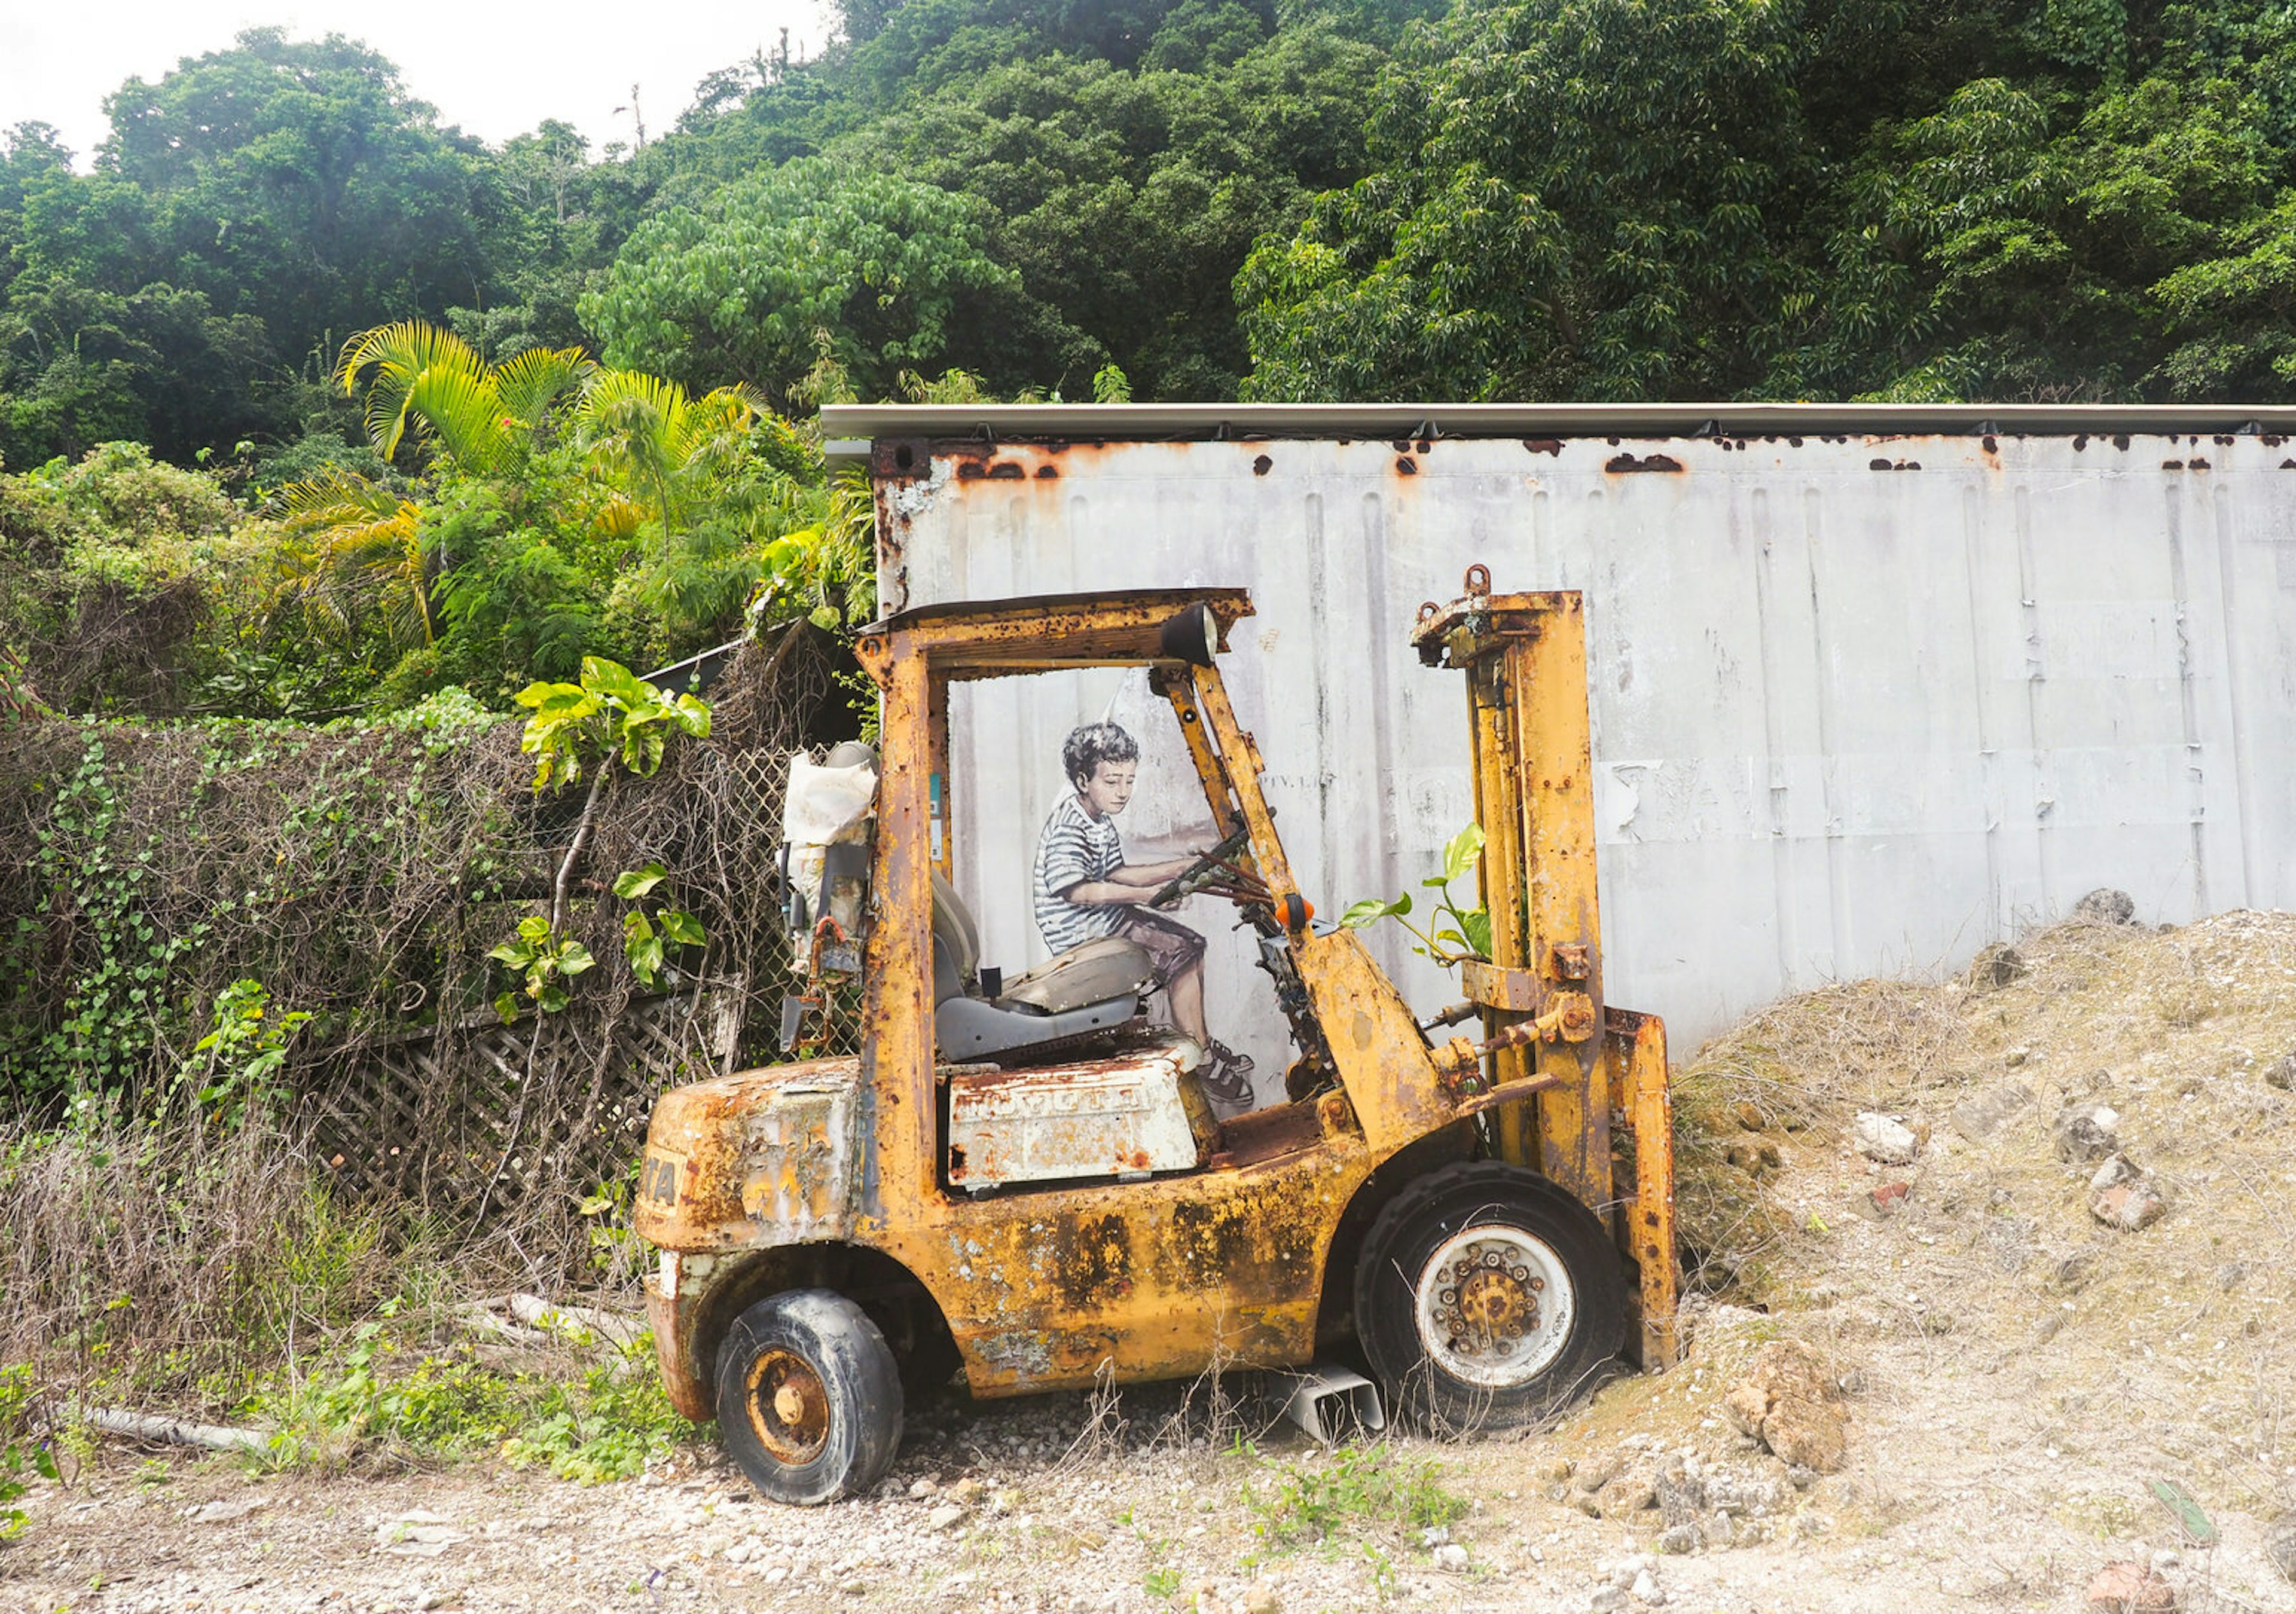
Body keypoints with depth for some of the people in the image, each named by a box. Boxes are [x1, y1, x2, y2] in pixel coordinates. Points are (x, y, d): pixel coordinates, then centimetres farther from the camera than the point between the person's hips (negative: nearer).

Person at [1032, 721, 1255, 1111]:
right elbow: (1076, 890, -28)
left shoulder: (1102, 822, 13)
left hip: (1106, 917, 10)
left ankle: (1202, 1041, 19)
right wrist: (1149, 894, -29)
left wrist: (1183, 867, 10)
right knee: (1179, 955, -17)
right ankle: (1203, 1063, -10)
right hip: (1081, 930, -10)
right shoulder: (1067, 827, -20)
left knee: (1191, 943, 12)